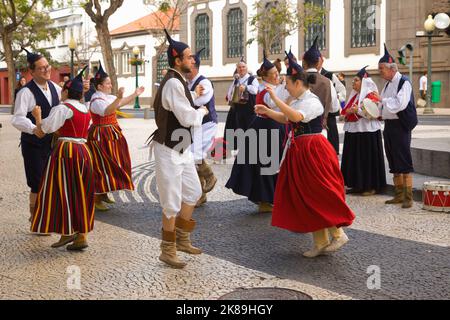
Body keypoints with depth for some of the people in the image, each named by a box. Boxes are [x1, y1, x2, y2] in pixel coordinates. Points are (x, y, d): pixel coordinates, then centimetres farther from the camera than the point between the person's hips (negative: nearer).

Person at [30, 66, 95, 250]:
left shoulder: (63, 108, -9)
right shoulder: (85, 110, 14)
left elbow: (45, 128, -13)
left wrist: (38, 116, 5)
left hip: (66, 152, -8)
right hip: (83, 152, 8)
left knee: (62, 192, 0)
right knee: (80, 194, 10)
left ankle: (67, 232, 0)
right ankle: (81, 235, 13)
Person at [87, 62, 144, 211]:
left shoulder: (108, 97, 10)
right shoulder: (96, 100, -19)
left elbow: (122, 103, 22)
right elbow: (106, 111, -37)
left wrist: (135, 94, 18)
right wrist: (118, 98, -46)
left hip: (110, 135, 10)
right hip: (101, 136, -10)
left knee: (110, 165, 15)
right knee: (102, 166, -8)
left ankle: (103, 194, 27)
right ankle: (96, 199, 0)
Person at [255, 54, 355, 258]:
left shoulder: (312, 101, -15)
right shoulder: (298, 102, 13)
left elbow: (295, 116, -31)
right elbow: (285, 119, 23)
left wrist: (275, 99, -29)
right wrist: (267, 111, 12)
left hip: (313, 151, -10)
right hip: (299, 152, 10)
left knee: (318, 196, -5)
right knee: (305, 198, 10)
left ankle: (338, 234, 8)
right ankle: (320, 243, 17)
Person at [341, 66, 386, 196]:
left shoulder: (371, 96, -9)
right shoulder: (354, 95, 16)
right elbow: (346, 111, 25)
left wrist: (357, 110, -21)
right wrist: (348, 112, 3)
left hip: (367, 132, -9)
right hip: (353, 131, 9)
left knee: (368, 159, -3)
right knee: (354, 158, 10)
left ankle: (371, 186, 5)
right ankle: (358, 185, 18)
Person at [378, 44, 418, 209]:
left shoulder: (404, 82, -12)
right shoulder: (388, 84, 14)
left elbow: (400, 104, -24)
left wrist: (382, 100, -17)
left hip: (400, 126, -9)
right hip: (389, 125, 9)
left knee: (404, 163, -6)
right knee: (394, 163, 13)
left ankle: (408, 198, -1)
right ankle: (399, 195, 22)